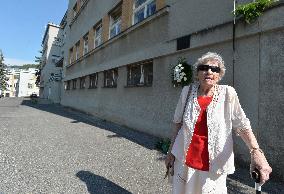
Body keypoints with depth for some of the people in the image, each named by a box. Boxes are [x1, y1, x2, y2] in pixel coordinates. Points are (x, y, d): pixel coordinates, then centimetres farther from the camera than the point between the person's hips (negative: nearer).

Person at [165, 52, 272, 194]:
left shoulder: (227, 93, -7)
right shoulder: (187, 91, -3)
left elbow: (242, 125, -10)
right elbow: (178, 123, 4)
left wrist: (256, 151, -26)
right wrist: (171, 151, 7)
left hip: (214, 164, -1)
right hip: (184, 160, 2)